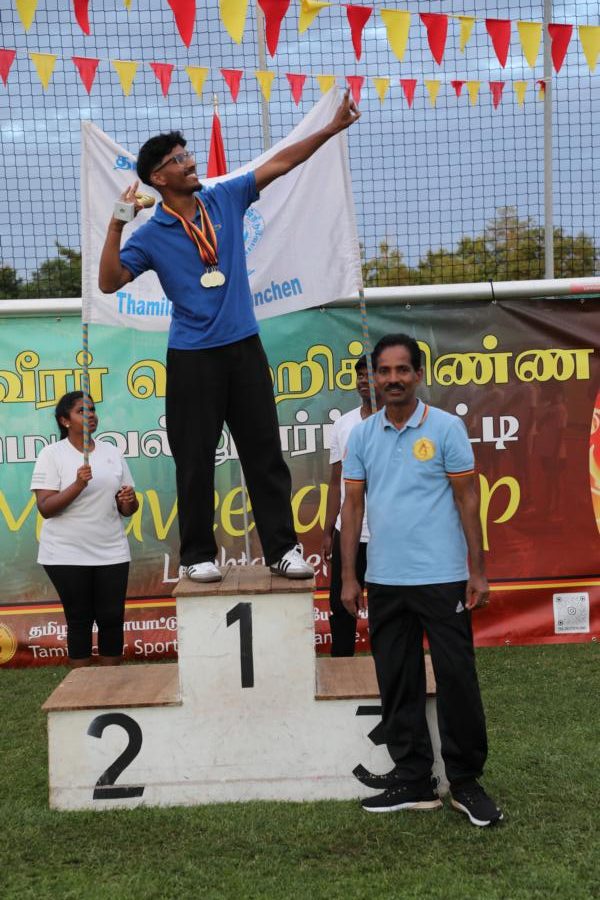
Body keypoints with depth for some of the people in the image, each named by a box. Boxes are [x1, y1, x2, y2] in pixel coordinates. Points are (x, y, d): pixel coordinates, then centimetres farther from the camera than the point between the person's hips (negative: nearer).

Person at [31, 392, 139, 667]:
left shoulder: (112, 452, 8)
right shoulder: (52, 454, -4)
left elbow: (126, 509, 12)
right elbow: (45, 508, -11)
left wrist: (129, 501, -11)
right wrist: (78, 485, -25)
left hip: (111, 552, 4)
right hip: (67, 554, -3)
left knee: (112, 618, 4)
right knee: (79, 620, 4)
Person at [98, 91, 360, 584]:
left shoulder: (226, 198, 8)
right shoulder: (152, 234, -1)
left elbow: (279, 163, 9)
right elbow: (110, 282, -9)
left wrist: (332, 128, 6)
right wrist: (116, 224, -18)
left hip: (245, 346, 3)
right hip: (192, 357, -3)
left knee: (265, 451, 4)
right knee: (195, 460, 4)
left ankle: (282, 548, 12)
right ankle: (198, 555, 15)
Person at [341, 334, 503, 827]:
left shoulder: (447, 428, -3)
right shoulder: (362, 436, 7)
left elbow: (467, 500, -2)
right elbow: (353, 506, 8)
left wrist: (477, 571, -5)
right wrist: (349, 577, 5)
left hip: (442, 578, -3)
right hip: (384, 582, 4)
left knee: (457, 680, 1)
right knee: (397, 685, 10)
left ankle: (466, 782, 17)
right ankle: (413, 781, 22)